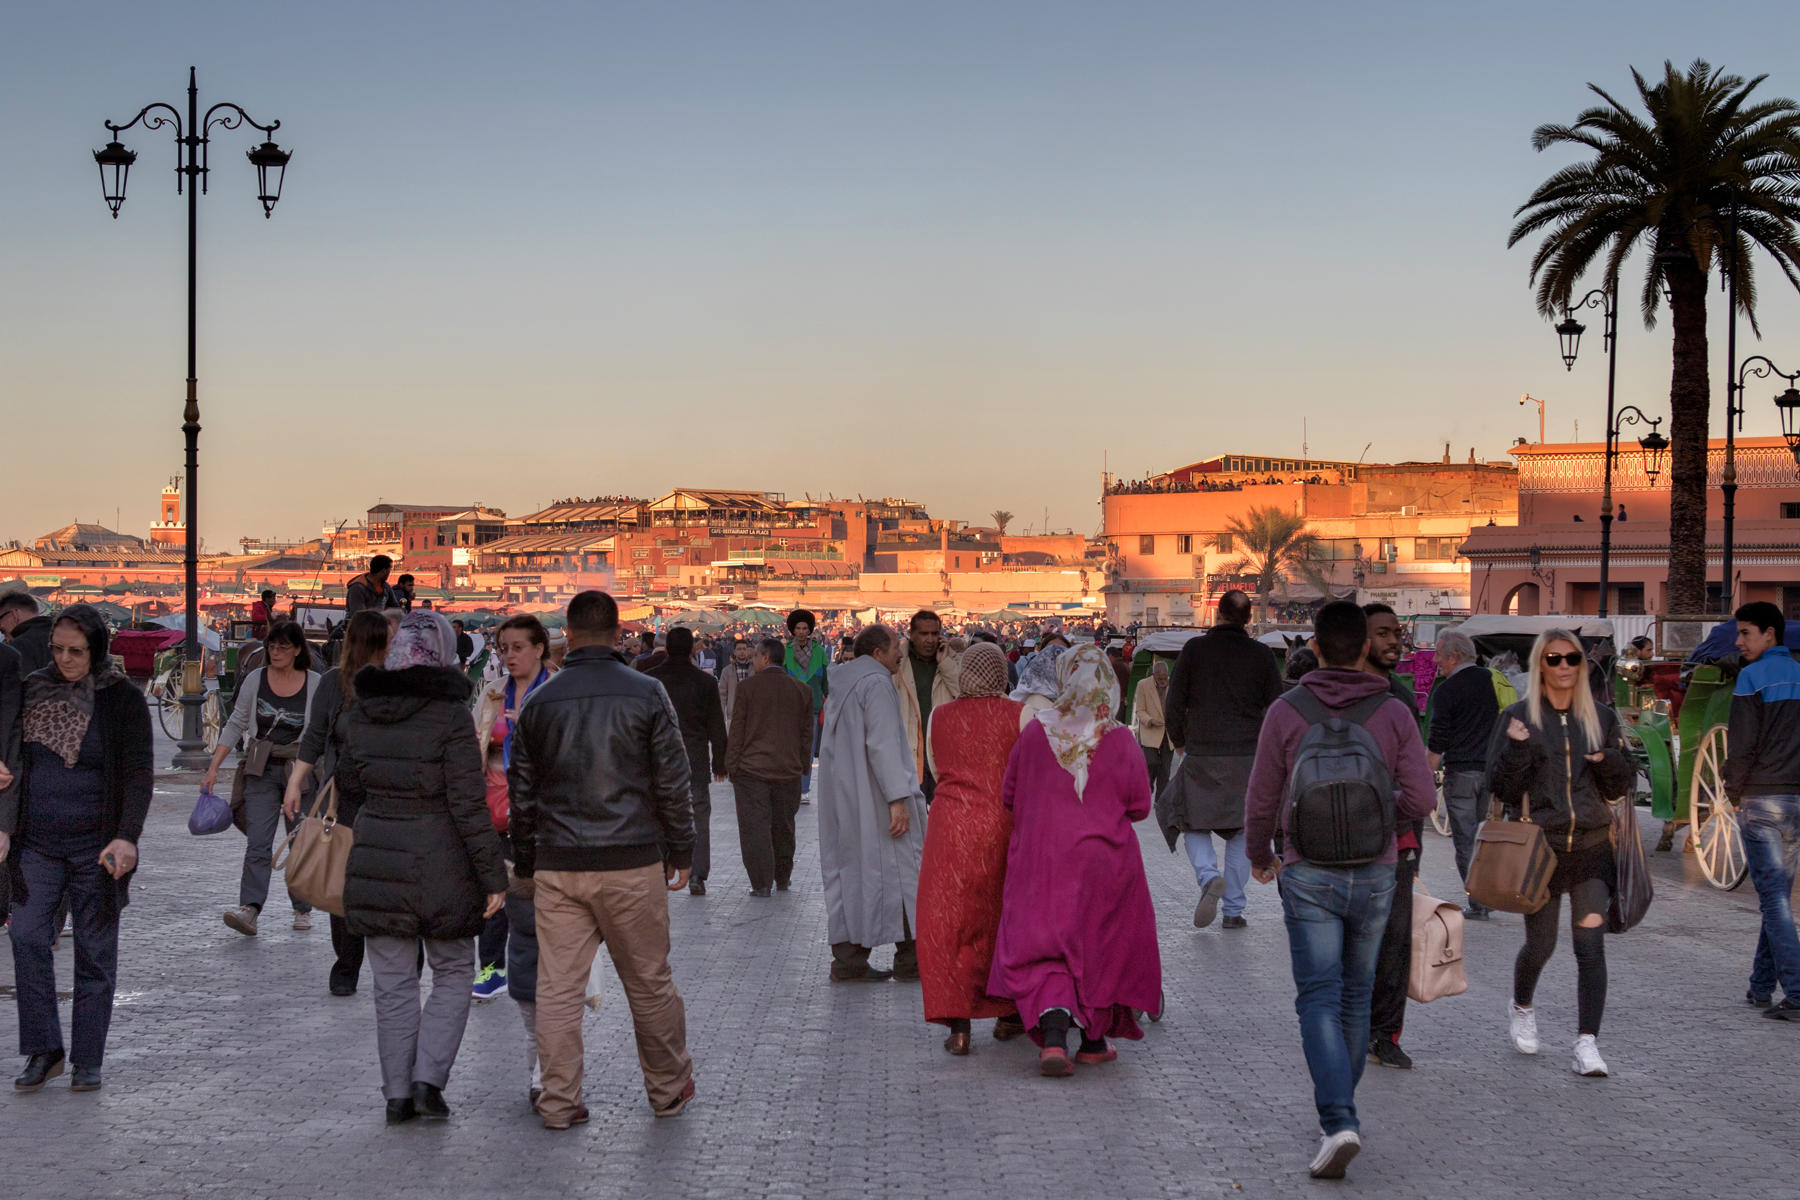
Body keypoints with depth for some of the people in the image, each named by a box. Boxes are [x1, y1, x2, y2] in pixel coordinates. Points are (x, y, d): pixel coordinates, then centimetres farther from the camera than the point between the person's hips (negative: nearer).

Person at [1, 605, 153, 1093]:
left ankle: (88, 1062, 10)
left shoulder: (123, 700, -3)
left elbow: (139, 774, -6)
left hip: (96, 845, -3)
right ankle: (42, 1051, 2)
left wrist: (126, 837, -18)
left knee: (95, 951, 1)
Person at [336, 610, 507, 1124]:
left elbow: (349, 785, 14)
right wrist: (493, 876, -11)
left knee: (393, 984, 12)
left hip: (376, 864, 4)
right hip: (440, 868, -4)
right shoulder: (450, 716, -15)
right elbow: (469, 805, -16)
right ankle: (428, 1081, 2)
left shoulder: (361, 714, 0)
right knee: (453, 974, 13)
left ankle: (398, 1094, 14)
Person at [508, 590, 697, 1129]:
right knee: (650, 983, 10)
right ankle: (669, 1089, 21)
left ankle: (559, 1102, 7)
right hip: (631, 862, -2)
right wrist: (681, 852, 8)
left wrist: (525, 864, 20)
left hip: (557, 867, 2)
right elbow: (672, 783, -2)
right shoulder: (646, 694, -3)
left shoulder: (540, 701, 5)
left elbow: (522, 792, 10)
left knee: (557, 987, 5)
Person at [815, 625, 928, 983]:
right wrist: (898, 798, -24)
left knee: (850, 871, 8)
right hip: (872, 798, -9)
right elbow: (882, 743, -22)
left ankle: (848, 960, 8)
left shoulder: (842, 686, 15)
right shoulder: (876, 683, -13)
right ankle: (910, 959, 1)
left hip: (842, 798, 9)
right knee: (898, 869, -2)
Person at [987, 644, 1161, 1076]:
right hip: (1105, 859, 0)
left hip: (1041, 858, 0)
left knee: (1040, 946, 3)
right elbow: (1139, 806, -4)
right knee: (1102, 943, 16)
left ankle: (1052, 1032, -20)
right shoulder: (1120, 740, -10)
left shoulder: (1036, 731, -6)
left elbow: (1008, 794, 3)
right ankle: (1094, 1040, 25)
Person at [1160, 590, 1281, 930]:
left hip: (1201, 755, -1)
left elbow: (1175, 704, 1)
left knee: (1194, 824, 13)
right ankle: (1234, 910, 8)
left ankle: (1209, 876, -15)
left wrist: (1179, 740, 17)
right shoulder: (1262, 656, 0)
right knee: (1241, 831, 11)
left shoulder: (1194, 649, -1)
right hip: (1248, 756, 1)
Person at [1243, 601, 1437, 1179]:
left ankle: (1338, 1122, -19)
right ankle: (1338, 1104, 30)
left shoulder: (1287, 712, -6)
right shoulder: (1393, 713, -2)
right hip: (1374, 876, 2)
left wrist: (1259, 855, 17)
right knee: (1356, 994, 17)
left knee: (1319, 999, -3)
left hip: (1309, 876, -2)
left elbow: (1261, 801, -2)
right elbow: (1422, 800, -7)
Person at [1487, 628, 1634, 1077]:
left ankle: (1587, 1043, -5)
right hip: (1540, 847, -2)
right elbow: (1503, 788, -3)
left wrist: (1610, 761, -8)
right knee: (1540, 945, 7)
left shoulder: (1600, 717, 9)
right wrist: (1518, 749, -20)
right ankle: (1522, 1008, 37)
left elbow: (1621, 786, 13)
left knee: (1591, 947, -7)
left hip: (1592, 847, 2)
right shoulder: (1518, 717, 0)